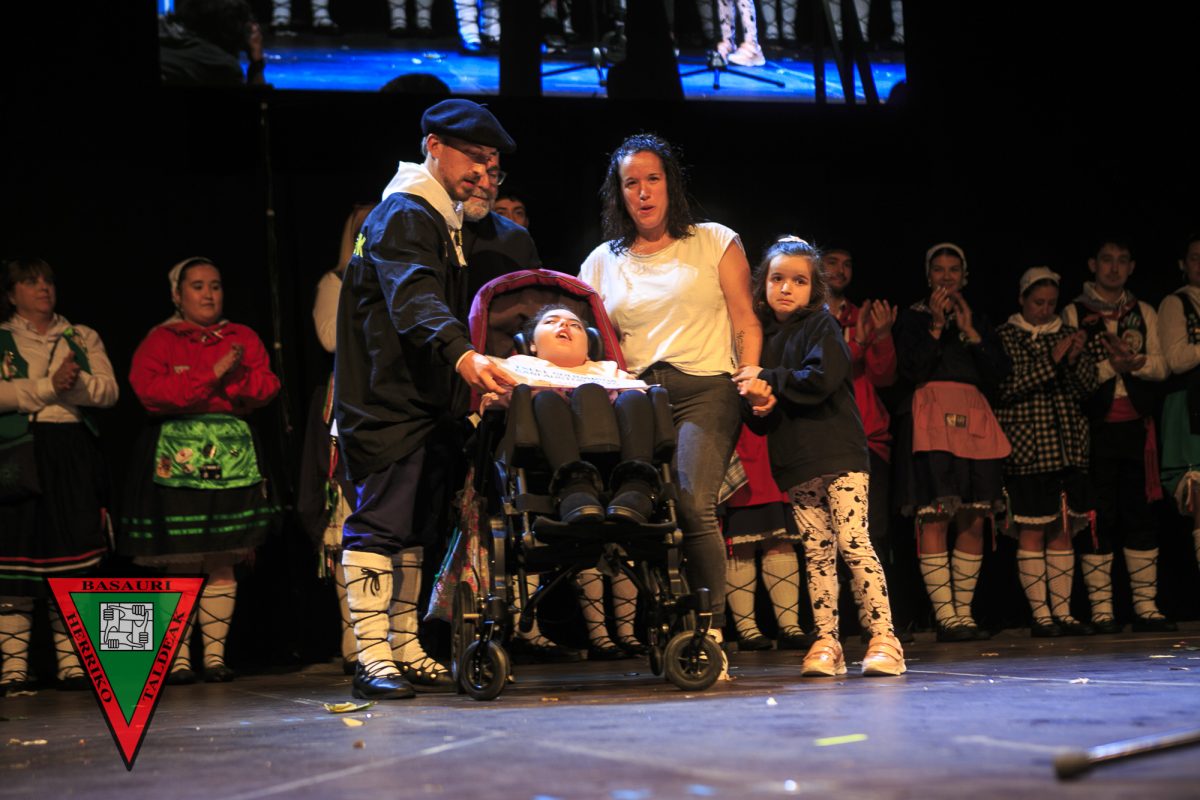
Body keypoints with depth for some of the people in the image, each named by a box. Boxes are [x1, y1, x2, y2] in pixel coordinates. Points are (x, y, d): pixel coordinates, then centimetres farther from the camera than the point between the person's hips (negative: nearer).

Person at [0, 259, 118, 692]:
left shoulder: (82, 338, 16)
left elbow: (109, 389, 3)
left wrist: (77, 382, -15)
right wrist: (49, 386, -13)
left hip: (73, 458, 2)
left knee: (72, 558, -1)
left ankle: (71, 661, 4)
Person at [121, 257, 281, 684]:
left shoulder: (243, 339, 16)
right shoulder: (159, 341, 7)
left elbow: (267, 388, 6)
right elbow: (150, 391, -10)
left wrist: (235, 377, -12)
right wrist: (211, 374, -13)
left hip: (233, 455, 3)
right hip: (177, 457, -3)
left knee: (223, 561, 1)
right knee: (180, 563, -5)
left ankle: (215, 653, 6)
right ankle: (178, 657, 0)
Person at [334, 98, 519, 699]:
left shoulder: (442, 220, 22)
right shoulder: (402, 215, -11)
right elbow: (413, 300, -29)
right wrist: (462, 355, -45)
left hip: (428, 403, 10)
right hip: (388, 404, -10)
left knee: (415, 530, 11)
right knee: (380, 521, -12)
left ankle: (408, 654, 17)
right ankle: (372, 658, -12)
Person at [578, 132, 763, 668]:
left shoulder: (714, 242, 14)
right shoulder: (602, 262, 20)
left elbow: (745, 322, 10)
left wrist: (750, 378, -5)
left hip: (704, 388, -2)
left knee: (694, 503, -23)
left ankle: (711, 631, -21)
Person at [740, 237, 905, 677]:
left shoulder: (821, 326, 1)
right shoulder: (764, 336, 17)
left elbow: (820, 379, -18)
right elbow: (763, 424, 17)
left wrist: (768, 379, -8)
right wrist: (757, 401, -7)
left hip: (838, 455, -5)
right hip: (796, 464, 6)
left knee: (853, 542, -11)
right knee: (816, 551, 4)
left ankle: (884, 639, -11)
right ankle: (825, 641, 6)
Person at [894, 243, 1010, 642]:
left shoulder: (978, 321, 21)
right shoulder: (912, 317, 10)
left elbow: (997, 372, 8)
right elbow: (911, 370, -3)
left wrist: (970, 332, 0)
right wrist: (936, 327, -7)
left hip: (974, 421, 4)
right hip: (931, 420, -4)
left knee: (973, 520, -1)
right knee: (935, 517, -12)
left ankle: (964, 613, 3)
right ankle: (945, 616, -12)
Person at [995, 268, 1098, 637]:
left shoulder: (1068, 335, 15)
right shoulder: (1004, 337, 2)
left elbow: (1089, 385, 9)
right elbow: (1007, 384, -11)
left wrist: (1076, 358, -10)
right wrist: (1052, 359, -16)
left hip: (1068, 449, 4)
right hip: (1027, 450, -4)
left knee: (1063, 533, 4)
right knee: (1032, 534, -5)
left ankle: (1062, 612, 8)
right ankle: (1040, 614, -1)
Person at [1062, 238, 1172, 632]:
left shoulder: (1144, 313, 15)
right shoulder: (1074, 313, 5)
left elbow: (1160, 366, 4)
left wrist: (1133, 362, -15)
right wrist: (1112, 366, -15)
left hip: (1136, 423, 3)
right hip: (1096, 425, -3)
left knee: (1140, 513, 3)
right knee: (1099, 516, -3)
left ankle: (1146, 606, 7)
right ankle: (1101, 610, 1)